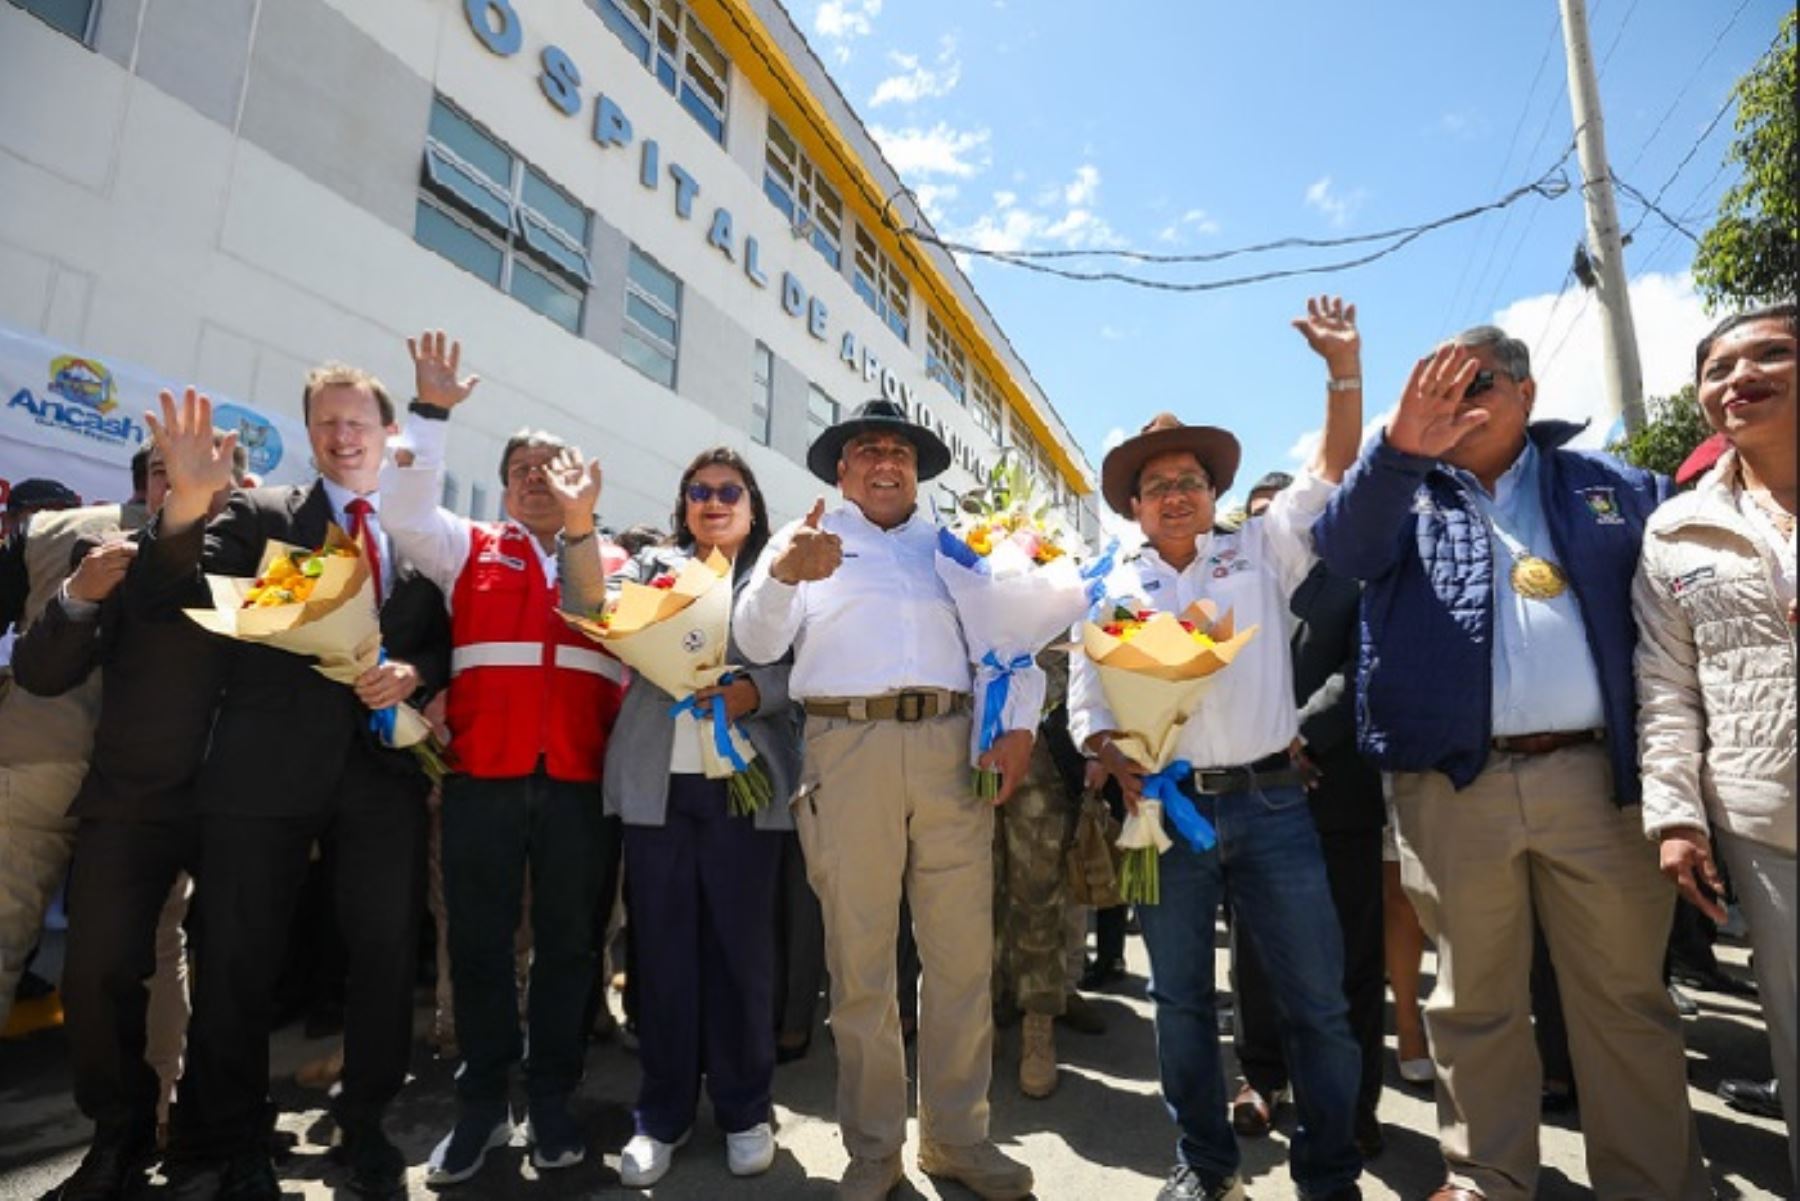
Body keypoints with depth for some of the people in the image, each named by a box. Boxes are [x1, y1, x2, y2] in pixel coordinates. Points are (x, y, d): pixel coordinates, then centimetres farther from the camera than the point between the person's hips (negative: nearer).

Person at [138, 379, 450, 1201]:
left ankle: (365, 1125, 29)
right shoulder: (261, 514, 6)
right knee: (238, 960, 8)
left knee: (386, 951, 9)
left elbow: (449, 641, 13)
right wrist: (187, 501, -23)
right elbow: (172, 595, -5)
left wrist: (416, 673, -9)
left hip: (385, 763, 2)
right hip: (268, 765, -1)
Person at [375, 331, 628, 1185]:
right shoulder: (469, 549, 14)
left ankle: (552, 1100, 23)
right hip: (484, 774, 0)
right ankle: (481, 1104, 24)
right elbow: (404, 511, 0)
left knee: (569, 940, 7)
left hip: (580, 778, 0)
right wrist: (430, 412, -5)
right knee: (480, 938, 7)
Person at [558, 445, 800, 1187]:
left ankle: (744, 1107, 22)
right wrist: (578, 526, -14)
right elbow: (594, 611, -2)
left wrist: (753, 692, -17)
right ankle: (663, 1113, 22)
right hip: (656, 781, 2)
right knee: (661, 946, 7)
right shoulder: (654, 564, 16)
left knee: (740, 945, 5)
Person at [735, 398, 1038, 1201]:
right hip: (848, 750, -2)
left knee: (963, 955, 8)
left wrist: (1017, 726, -2)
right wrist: (780, 576, -19)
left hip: (951, 749, 2)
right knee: (860, 961, 7)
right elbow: (757, 643, 1)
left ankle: (955, 1136, 26)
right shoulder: (807, 540, 12)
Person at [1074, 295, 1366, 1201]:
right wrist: (1118, 761, -15)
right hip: (1167, 810, 0)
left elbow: (1332, 471, 2)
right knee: (1181, 998, 11)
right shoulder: (1111, 592, 6)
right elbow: (1086, 699, 3)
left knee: (1316, 997, 7)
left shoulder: (1261, 556, 8)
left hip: (1272, 803, 0)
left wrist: (1344, 367, -8)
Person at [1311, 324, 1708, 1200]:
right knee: (1475, 1002, 10)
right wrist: (1399, 447, -31)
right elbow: (1344, 547, -12)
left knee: (1626, 998, 11)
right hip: (1453, 788, -1)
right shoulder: (1408, 494, 8)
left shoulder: (1606, 485, 14)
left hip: (1593, 775, 2)